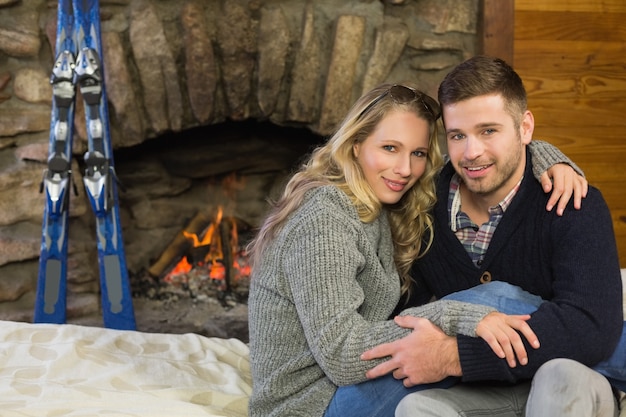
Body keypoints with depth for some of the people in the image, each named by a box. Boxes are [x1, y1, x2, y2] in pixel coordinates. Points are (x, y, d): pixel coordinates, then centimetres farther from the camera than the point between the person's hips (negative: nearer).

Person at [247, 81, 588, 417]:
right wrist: (456, 317, -35)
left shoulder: (383, 204, 4)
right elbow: (341, 355, -28)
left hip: (351, 382, 9)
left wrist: (548, 161, -4)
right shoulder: (323, 219, -21)